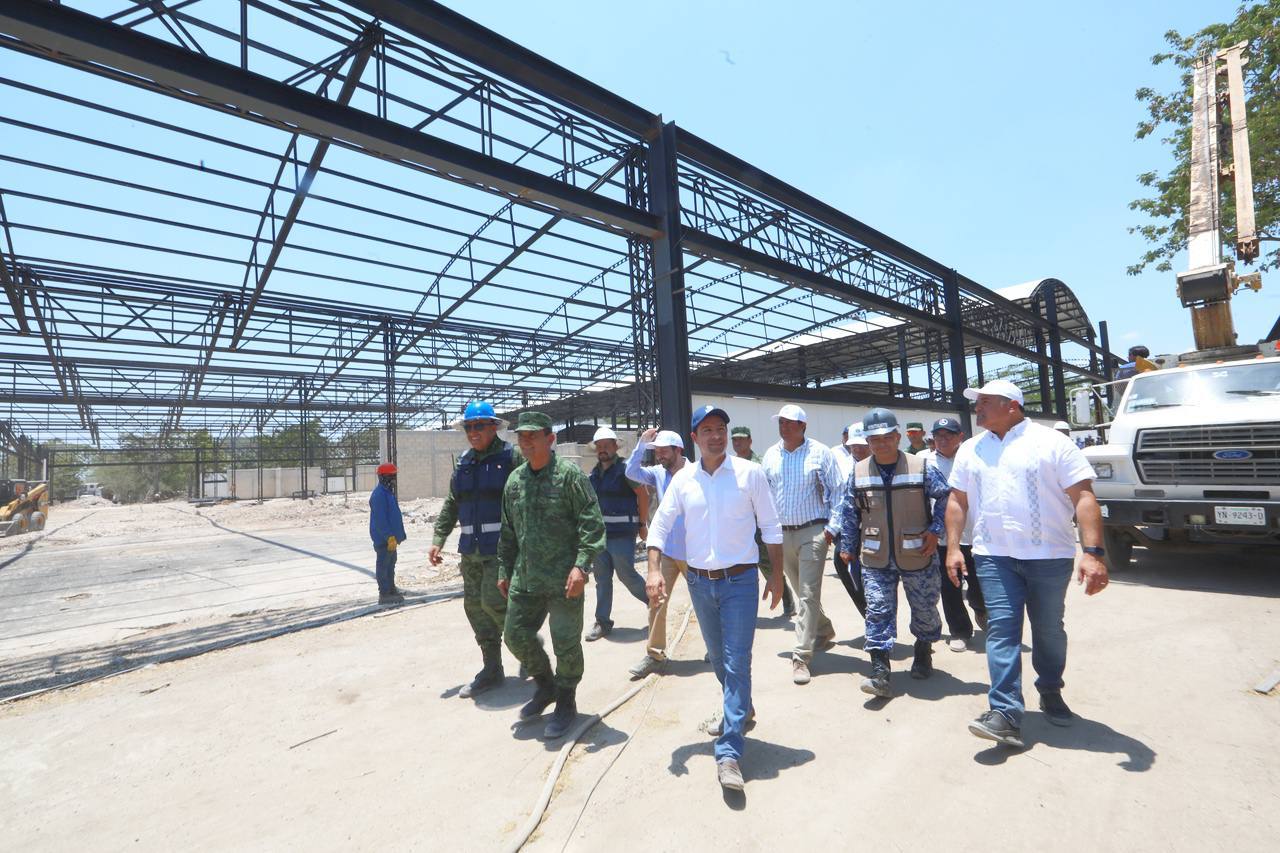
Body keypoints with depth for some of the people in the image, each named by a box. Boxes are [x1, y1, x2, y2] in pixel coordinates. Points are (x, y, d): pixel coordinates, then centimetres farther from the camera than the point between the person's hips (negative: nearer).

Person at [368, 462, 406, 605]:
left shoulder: (389, 492, 13)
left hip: (391, 537, 10)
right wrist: (390, 537, -23)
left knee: (390, 564, 16)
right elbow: (380, 519, -23)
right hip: (383, 539, -10)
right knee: (383, 565, -2)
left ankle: (391, 590, 26)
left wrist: (398, 535, 20)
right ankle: (384, 594, 5)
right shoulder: (379, 494, -18)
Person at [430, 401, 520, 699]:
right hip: (471, 549, 7)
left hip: (502, 547, -7)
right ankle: (492, 670, 24)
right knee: (475, 605, 9)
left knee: (493, 601, -11)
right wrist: (437, 539, 10)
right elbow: (451, 504, 17)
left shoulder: (510, 457, -7)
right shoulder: (463, 462, 13)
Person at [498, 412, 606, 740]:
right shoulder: (514, 480, 9)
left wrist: (581, 566, -22)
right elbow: (508, 532, 18)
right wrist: (505, 570, 17)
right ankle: (545, 685, 38)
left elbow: (592, 524, -14)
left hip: (564, 578, -6)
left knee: (566, 643, 2)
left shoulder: (569, 474, -10)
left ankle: (566, 702, 28)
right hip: (525, 578, 6)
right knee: (515, 634, 12)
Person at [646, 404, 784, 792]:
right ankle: (741, 709, 46)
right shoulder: (683, 479, 0)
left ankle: (729, 752, 5)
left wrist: (776, 575, -1)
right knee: (717, 657, 20)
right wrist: (654, 570, -8)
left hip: (740, 581, -3)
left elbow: (771, 527, -1)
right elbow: (660, 525, 3)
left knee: (736, 662, -4)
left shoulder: (749, 473, -7)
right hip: (699, 582, 4)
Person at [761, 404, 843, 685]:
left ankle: (801, 657, 0)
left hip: (813, 532, -4)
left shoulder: (820, 452, -6)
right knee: (801, 592, 17)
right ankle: (824, 632, 41)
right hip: (782, 533, 5)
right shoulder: (771, 455, 5)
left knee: (809, 594, -6)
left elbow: (836, 491, -2)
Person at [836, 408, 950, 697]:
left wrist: (935, 531, -7)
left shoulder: (921, 467, -7)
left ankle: (923, 652, 43)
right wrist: (849, 548, 7)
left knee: (924, 608, 16)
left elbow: (945, 498, 2)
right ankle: (880, 672, 1)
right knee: (878, 611, -3)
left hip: (917, 555, 0)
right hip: (876, 559, 1)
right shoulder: (859, 472, -2)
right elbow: (849, 512, 6)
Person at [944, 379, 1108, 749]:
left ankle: (1051, 692, 36)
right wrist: (953, 547, 3)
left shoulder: (1052, 443, -4)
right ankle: (1006, 713, -4)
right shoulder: (970, 450, 9)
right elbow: (958, 501, 12)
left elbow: (1083, 497, -9)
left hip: (1049, 555, -2)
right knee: (1001, 631, -4)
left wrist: (1093, 553, -18)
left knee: (1049, 630, 13)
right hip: (994, 556, 2)